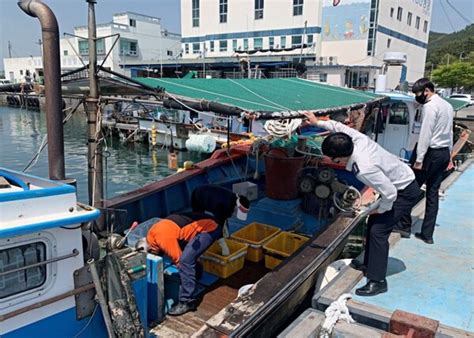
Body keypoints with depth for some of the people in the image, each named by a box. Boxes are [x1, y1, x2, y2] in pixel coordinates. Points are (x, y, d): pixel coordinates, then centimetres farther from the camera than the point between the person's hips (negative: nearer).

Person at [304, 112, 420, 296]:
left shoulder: (365, 168, -37)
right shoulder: (358, 139, -15)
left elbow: (390, 193, -33)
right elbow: (340, 126, 5)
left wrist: (381, 209, -14)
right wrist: (318, 122, 14)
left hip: (406, 192, -9)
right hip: (400, 182, 10)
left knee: (378, 230, -12)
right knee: (373, 222, 16)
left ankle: (377, 281, -4)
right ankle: (369, 263, 31)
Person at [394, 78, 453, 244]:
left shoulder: (430, 106, -13)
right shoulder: (447, 105, 15)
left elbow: (425, 134, -19)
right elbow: (449, 132, 16)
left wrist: (419, 159, -18)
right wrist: (448, 154, 18)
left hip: (431, 152, -9)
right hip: (445, 153, 9)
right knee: (433, 193, 9)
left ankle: (405, 225, 10)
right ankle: (427, 233, 13)